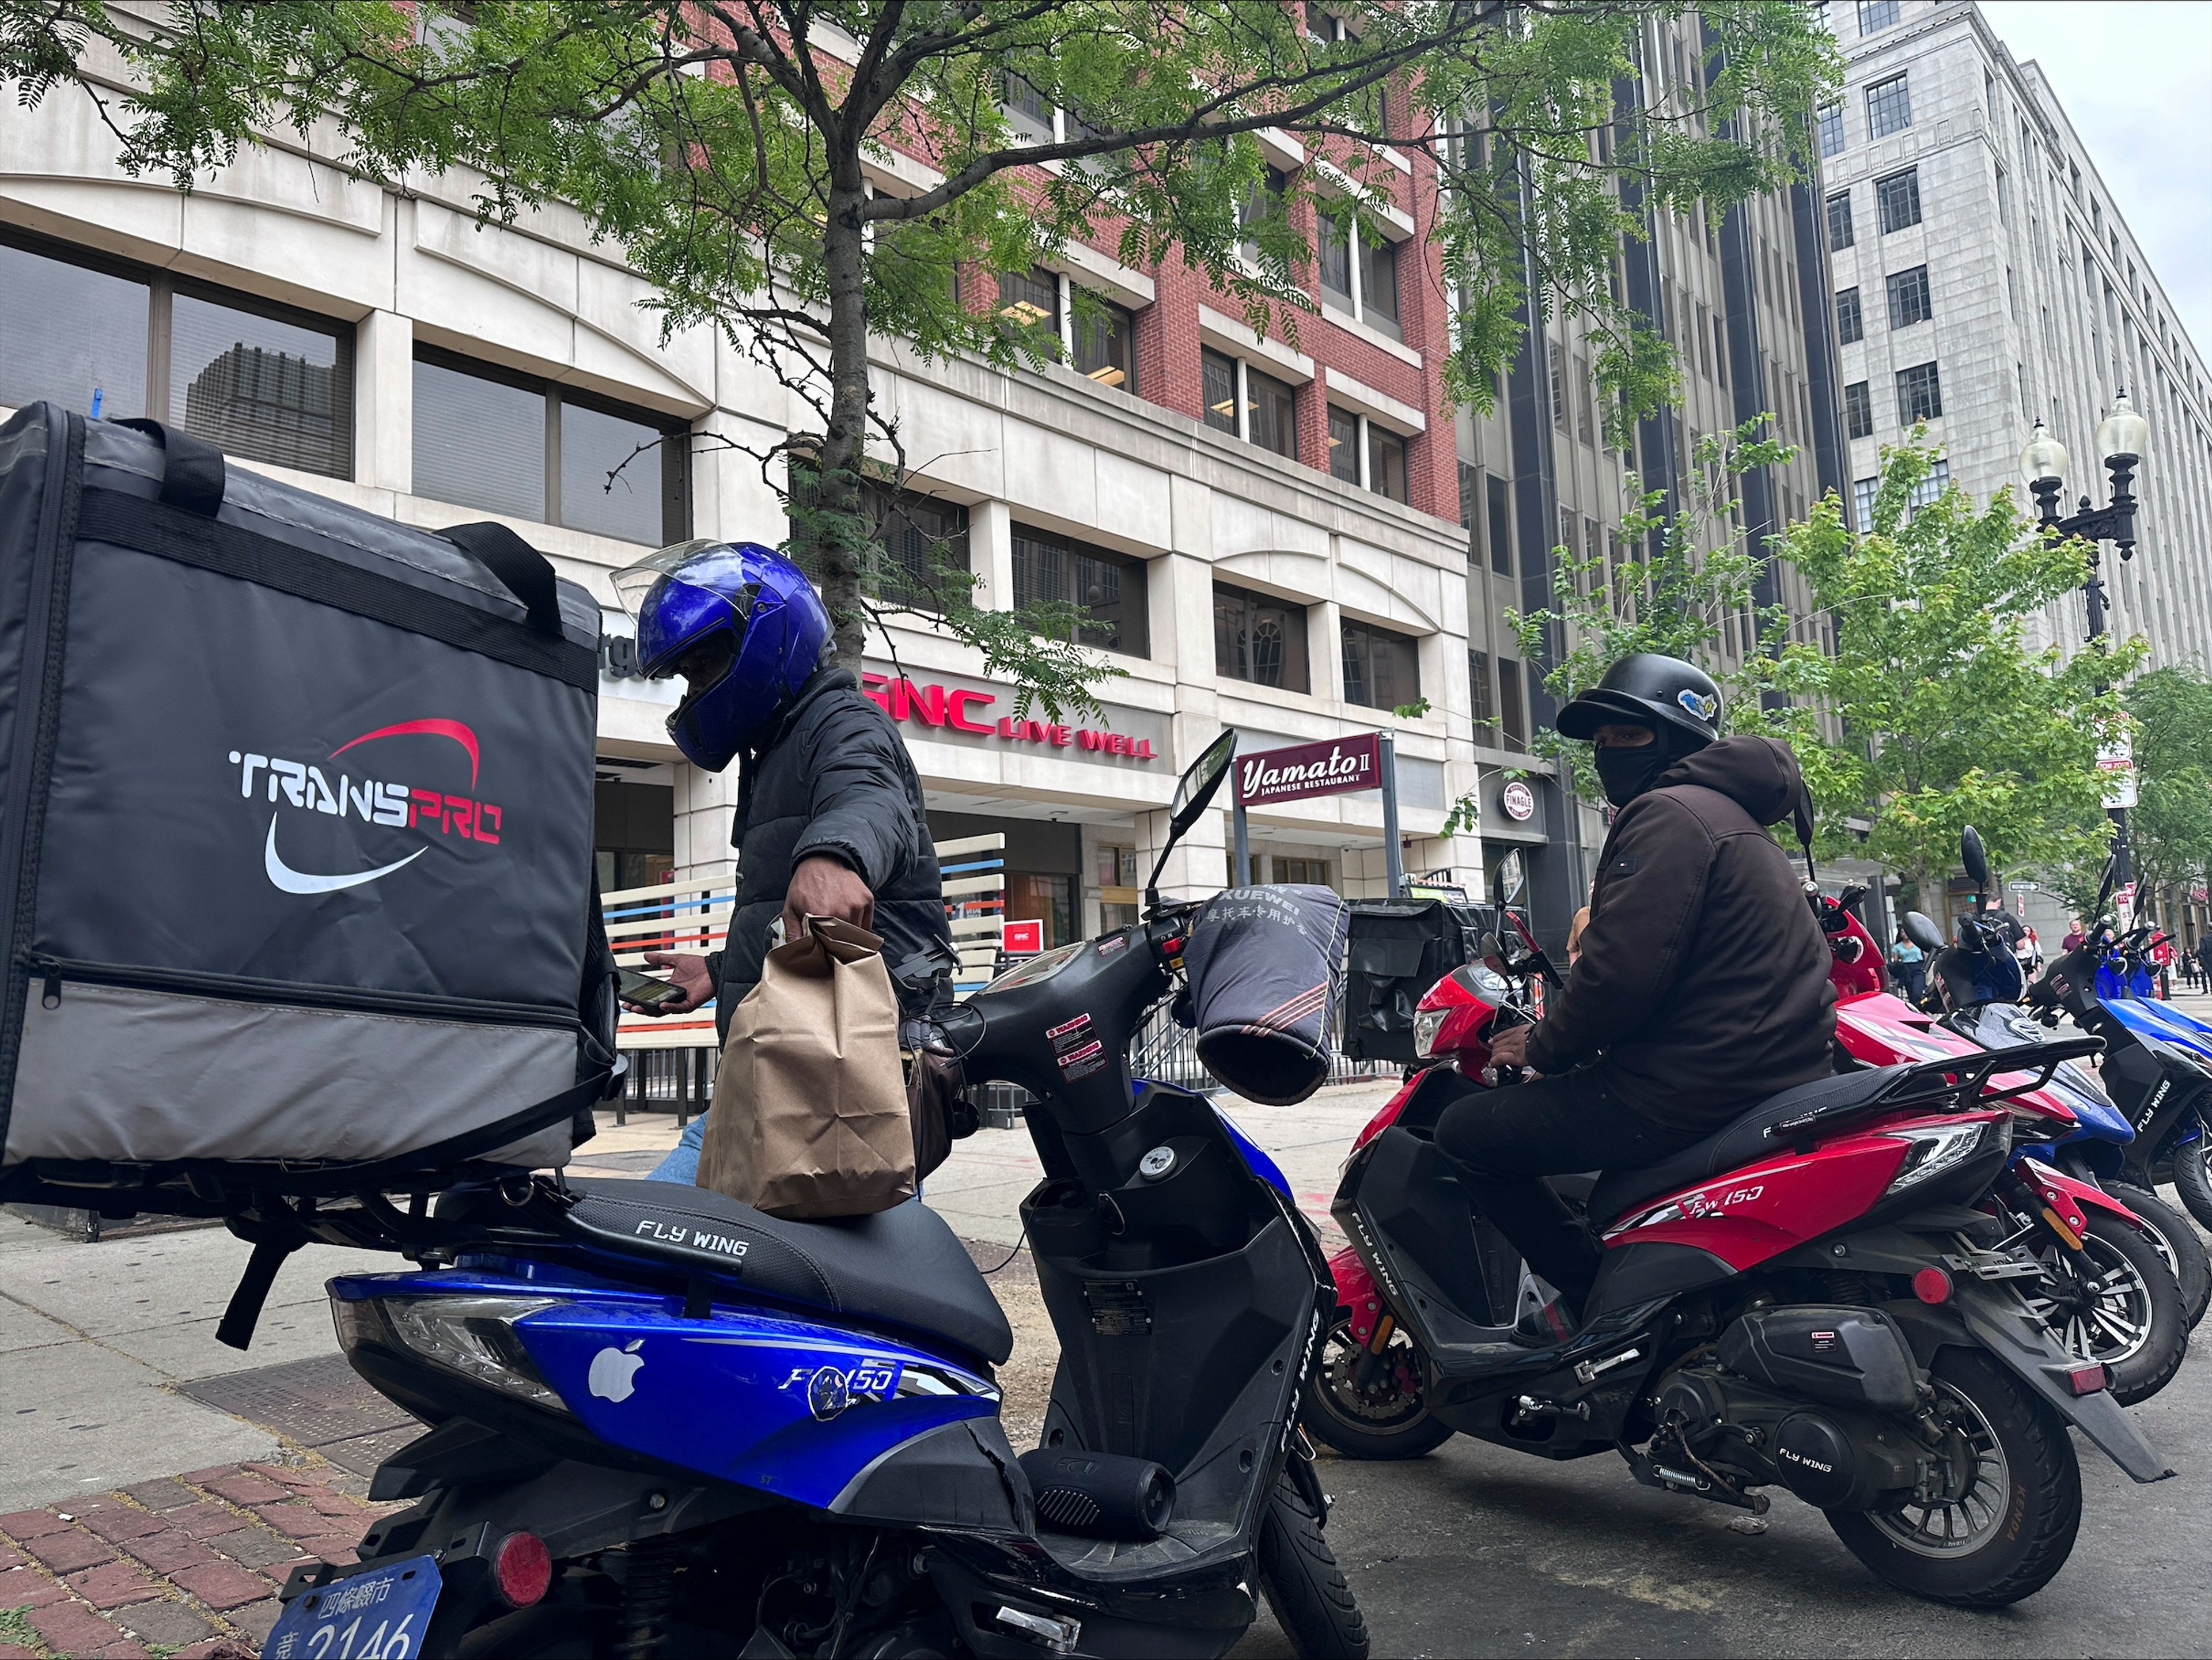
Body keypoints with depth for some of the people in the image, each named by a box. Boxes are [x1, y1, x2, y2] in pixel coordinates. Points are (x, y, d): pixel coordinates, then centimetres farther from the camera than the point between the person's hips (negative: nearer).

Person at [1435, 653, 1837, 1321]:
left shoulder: (1668, 813, -12)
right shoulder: (1735, 816, 22)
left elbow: (1624, 970, -22)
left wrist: (1546, 1048, -6)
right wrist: (1566, 1033, 23)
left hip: (1690, 1091, -11)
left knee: (1466, 1133, -5)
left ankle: (1596, 1292, -2)